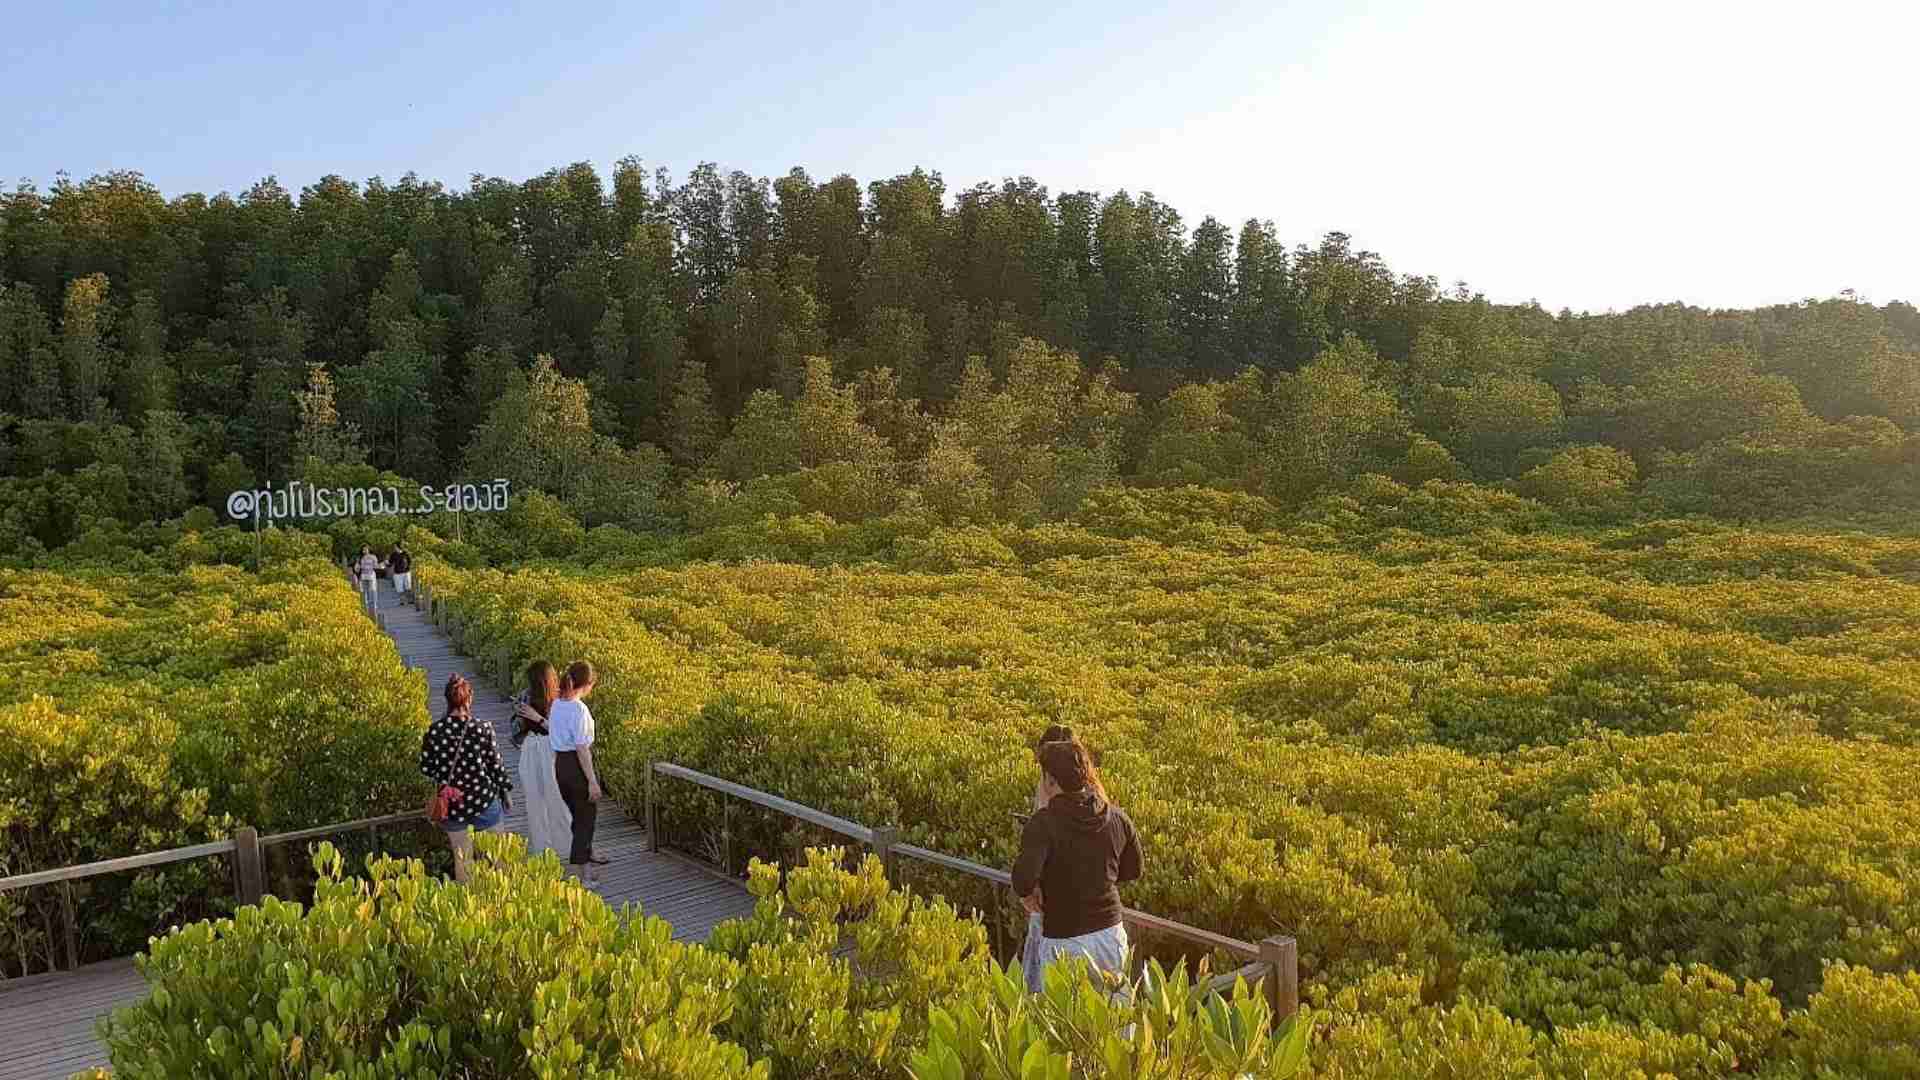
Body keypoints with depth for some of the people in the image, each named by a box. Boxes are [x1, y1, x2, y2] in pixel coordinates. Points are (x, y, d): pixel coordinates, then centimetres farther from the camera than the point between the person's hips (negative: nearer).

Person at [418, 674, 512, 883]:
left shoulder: (434, 731, -9)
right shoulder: (482, 728, -15)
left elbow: (425, 767, -1)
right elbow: (496, 764, -8)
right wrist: (506, 791, 6)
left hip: (452, 803, 2)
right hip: (484, 799, -2)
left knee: (461, 858, 15)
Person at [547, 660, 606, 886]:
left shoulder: (556, 704, 3)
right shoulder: (579, 709, -21)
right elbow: (582, 748, -20)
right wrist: (592, 781, -17)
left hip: (560, 764, 8)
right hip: (577, 766, -8)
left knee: (579, 815, 24)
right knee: (586, 819, 5)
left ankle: (586, 858, 42)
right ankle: (576, 872, 7)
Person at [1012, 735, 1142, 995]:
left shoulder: (1045, 822, -18)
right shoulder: (1117, 817, 0)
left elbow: (1024, 878, -29)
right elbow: (1132, 871, 13)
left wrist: (1027, 893, -8)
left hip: (1065, 942, -5)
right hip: (1112, 932, 5)